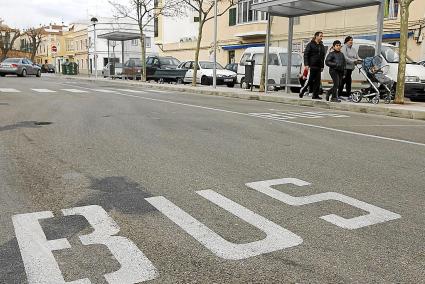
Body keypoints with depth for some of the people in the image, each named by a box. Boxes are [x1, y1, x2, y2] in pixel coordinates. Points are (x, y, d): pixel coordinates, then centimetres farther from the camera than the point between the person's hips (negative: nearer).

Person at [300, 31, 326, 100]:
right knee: (310, 80, -7)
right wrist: (306, 64, -15)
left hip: (318, 66, 6)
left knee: (317, 81, 2)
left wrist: (322, 66, 14)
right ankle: (302, 91, 11)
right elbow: (306, 55, -6)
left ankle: (315, 95, 6)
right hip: (312, 65, -6)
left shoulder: (322, 46, 17)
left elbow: (323, 57, 20)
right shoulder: (310, 45, -2)